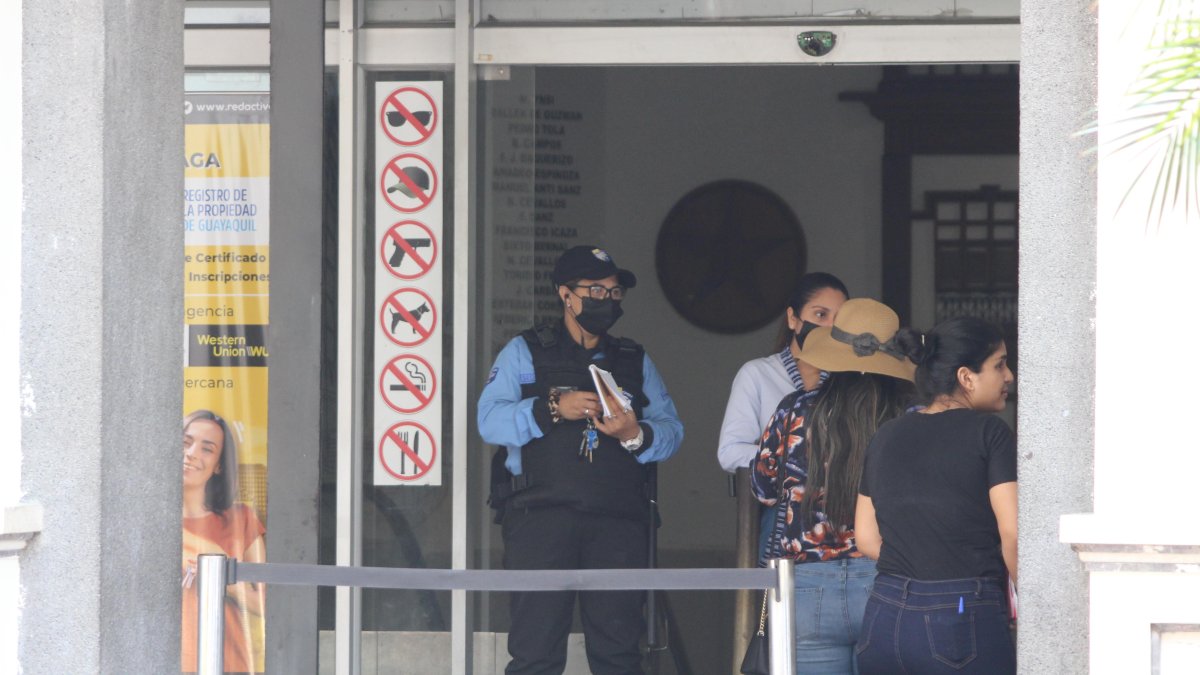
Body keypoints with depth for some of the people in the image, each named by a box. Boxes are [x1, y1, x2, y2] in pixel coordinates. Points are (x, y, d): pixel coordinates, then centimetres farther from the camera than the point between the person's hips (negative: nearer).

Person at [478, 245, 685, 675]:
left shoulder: (635, 362, 23)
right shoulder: (525, 353, 13)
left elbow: (671, 430, 12)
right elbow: (490, 420, -1)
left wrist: (636, 435, -10)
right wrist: (552, 409, -16)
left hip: (618, 522, 3)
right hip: (542, 518, -3)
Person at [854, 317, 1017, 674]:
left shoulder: (886, 436, 14)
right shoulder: (988, 432, -4)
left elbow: (867, 539, 15)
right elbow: (1014, 533, -11)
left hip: (886, 618, 6)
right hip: (966, 625, -6)